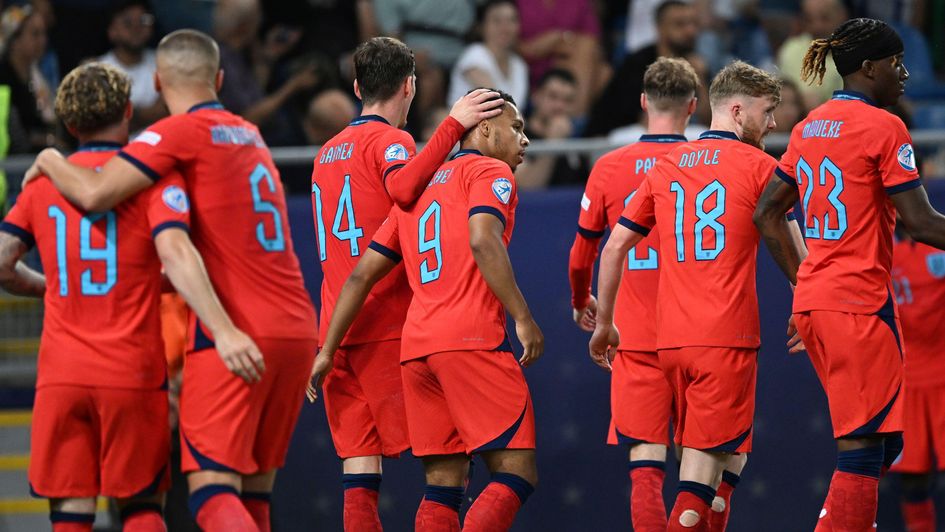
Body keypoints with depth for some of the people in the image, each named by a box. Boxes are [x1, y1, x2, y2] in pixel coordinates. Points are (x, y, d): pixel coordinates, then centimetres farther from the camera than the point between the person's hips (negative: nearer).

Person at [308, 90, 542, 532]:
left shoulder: (419, 187, 25)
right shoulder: (490, 173, 4)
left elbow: (362, 274, 20)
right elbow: (483, 242, -16)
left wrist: (327, 351, 20)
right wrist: (523, 317, -16)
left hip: (415, 346, 7)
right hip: (472, 340, -7)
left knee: (443, 487, 8)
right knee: (516, 475, -8)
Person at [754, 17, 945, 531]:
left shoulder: (809, 127, 13)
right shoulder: (884, 127, -10)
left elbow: (765, 213, 17)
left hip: (813, 299, 9)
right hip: (860, 302, -9)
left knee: (876, 445, 16)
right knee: (864, 449, -7)